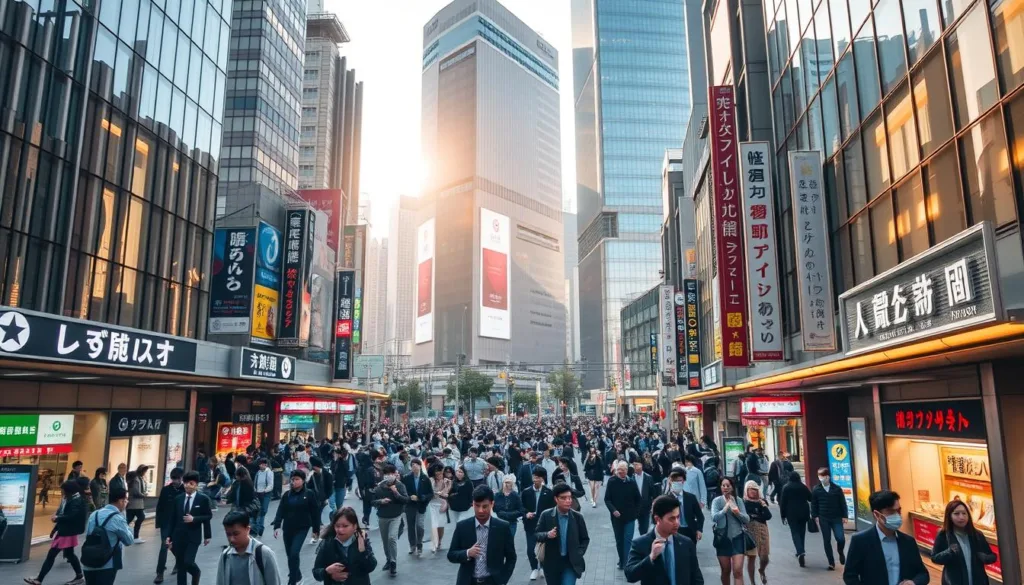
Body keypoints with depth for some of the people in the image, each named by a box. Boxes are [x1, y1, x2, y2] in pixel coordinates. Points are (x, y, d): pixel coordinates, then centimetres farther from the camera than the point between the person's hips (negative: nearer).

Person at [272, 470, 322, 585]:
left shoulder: (309, 495, -7)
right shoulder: (287, 495, 3)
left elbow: (315, 513, -4)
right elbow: (280, 511, -2)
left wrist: (316, 529, -3)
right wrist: (277, 526, -15)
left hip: (302, 529, -4)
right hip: (288, 529, 5)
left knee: (294, 553, -16)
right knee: (290, 555, 13)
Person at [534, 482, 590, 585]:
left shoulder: (577, 517, -5)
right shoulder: (546, 516, -8)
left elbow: (585, 539, 6)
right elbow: (536, 535, -3)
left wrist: (578, 554, -6)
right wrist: (547, 535, -22)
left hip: (571, 563, -1)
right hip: (552, 563, 1)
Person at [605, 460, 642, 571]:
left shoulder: (632, 482, -5)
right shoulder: (611, 482, -6)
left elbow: (638, 499, 6)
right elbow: (607, 499, -4)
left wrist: (636, 512, 0)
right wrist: (613, 510, -18)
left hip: (630, 517, -1)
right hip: (616, 517, 1)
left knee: (628, 539, -8)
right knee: (619, 540, 13)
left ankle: (626, 563, -5)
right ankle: (622, 561, 27)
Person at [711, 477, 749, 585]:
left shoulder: (738, 500, 0)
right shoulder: (717, 501, -5)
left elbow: (747, 519, -3)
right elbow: (714, 517, -18)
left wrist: (738, 513, -21)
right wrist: (726, 508, -23)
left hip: (737, 538, 0)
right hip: (722, 538, 0)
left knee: (738, 571, -7)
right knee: (726, 571, 13)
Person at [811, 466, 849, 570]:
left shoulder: (837, 489, -1)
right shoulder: (816, 490, -1)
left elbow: (843, 503, 3)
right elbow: (813, 504, 5)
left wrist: (844, 516, 0)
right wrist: (815, 516, -2)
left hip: (836, 518, -1)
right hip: (823, 519, 1)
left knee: (841, 538, -11)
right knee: (826, 541, 4)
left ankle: (841, 552, 24)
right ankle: (831, 563, 15)